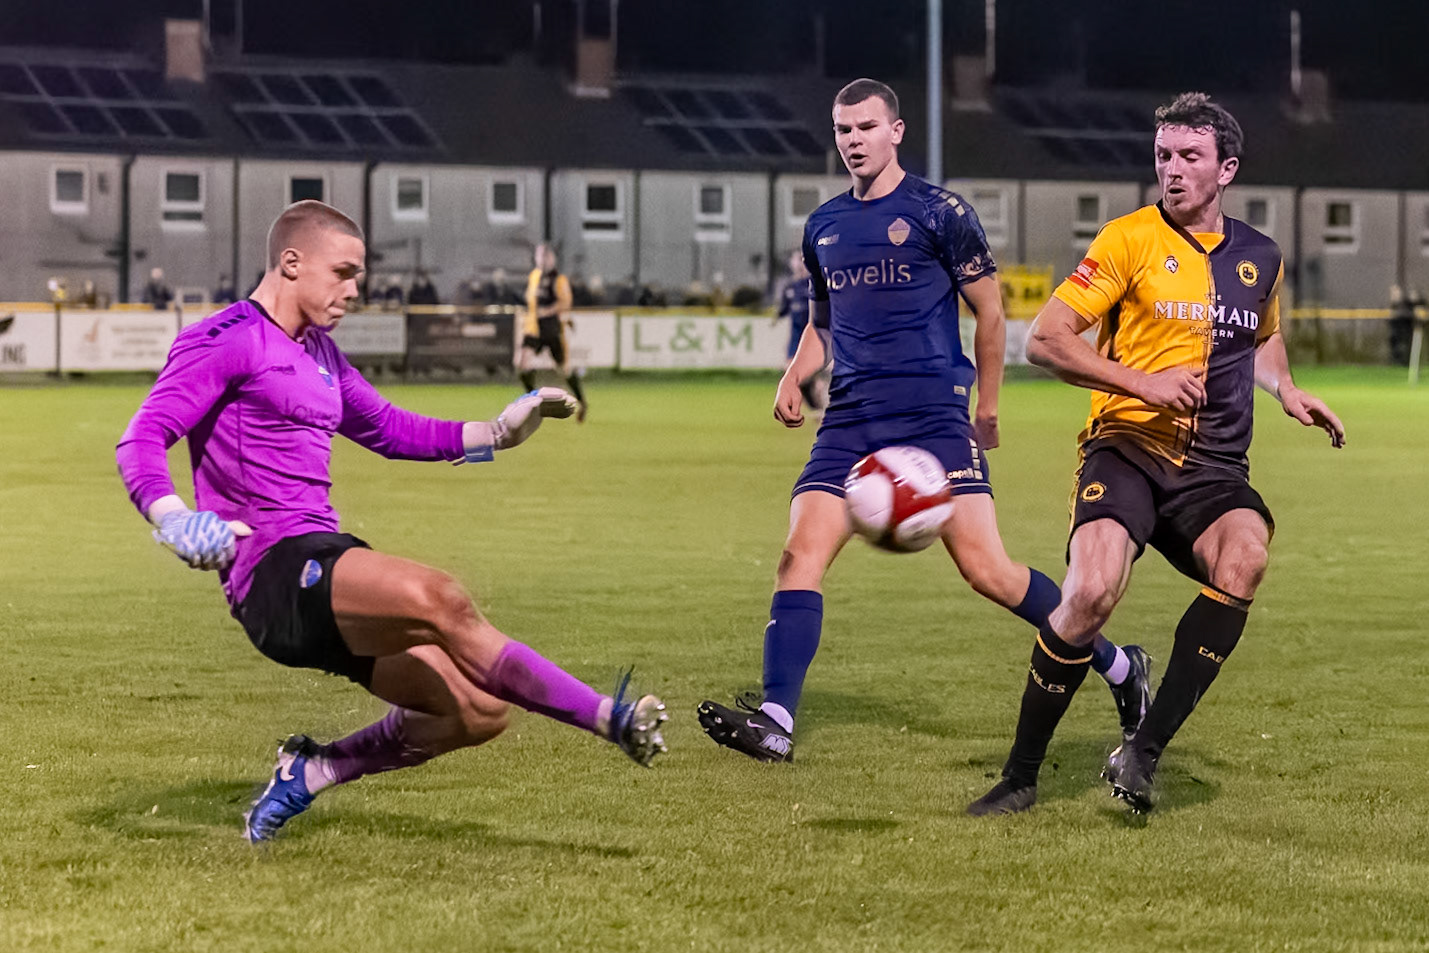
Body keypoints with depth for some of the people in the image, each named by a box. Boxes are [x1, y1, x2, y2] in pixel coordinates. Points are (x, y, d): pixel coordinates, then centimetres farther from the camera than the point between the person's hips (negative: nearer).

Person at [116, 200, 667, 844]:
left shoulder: (319, 352, 23)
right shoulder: (227, 340, -4)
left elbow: (388, 430, 37)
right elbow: (142, 440, -14)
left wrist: (496, 433, 28)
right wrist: (173, 521, -33)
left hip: (328, 563, 9)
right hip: (274, 573, -9)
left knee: (480, 710, -3)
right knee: (438, 599, -34)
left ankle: (312, 770, 13)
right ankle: (608, 718, -31)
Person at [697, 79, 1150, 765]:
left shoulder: (939, 212, -2)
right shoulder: (822, 227, 15)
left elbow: (989, 310, 4)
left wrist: (986, 411, 5)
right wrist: (795, 377, 9)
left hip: (934, 419, -5)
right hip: (849, 421, 5)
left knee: (985, 569, -10)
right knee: (799, 554, -12)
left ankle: (1118, 666, 6)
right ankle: (774, 721, -14)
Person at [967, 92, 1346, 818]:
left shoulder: (1260, 257, 13)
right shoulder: (1131, 238, -2)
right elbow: (1044, 340, -6)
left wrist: (1285, 390, 14)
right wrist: (1144, 383, -15)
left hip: (1214, 466, 3)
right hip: (1128, 449, -3)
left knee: (1243, 562, -30)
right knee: (1091, 594, -26)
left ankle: (1143, 752, -22)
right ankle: (1020, 776, -6)